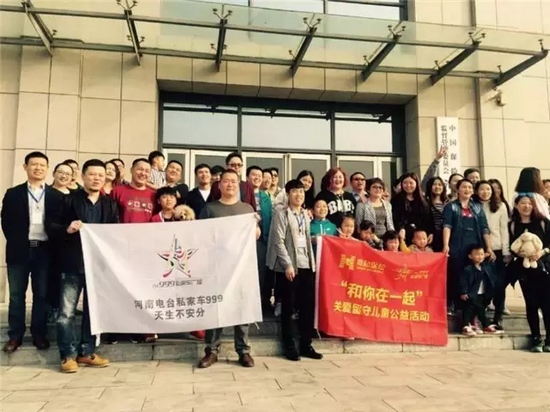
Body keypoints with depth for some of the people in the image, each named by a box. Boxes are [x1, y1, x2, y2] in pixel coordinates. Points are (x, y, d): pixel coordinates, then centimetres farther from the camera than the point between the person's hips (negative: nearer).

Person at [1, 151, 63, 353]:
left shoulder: (56, 196, 5)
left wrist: (53, 245, -5)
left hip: (44, 250, 0)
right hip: (20, 250, 0)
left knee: (42, 295, 6)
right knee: (16, 294, 6)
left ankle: (39, 334, 16)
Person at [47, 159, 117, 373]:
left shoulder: (110, 204, 11)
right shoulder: (69, 200, 3)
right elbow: (50, 226, 0)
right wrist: (67, 229, -18)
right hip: (73, 264, -3)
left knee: (94, 310, 10)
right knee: (66, 312, -2)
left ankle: (87, 352, 21)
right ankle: (68, 355, 10)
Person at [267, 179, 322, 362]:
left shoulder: (305, 215, 17)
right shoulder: (281, 214, -1)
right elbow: (279, 242, -8)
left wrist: (313, 263, 10)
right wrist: (288, 265, -15)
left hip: (307, 265, 6)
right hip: (290, 266, -5)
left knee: (308, 305, 6)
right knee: (289, 307, 1)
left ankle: (306, 345, 16)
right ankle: (289, 347, 10)